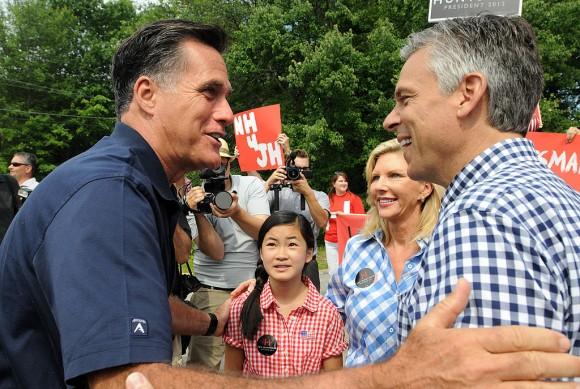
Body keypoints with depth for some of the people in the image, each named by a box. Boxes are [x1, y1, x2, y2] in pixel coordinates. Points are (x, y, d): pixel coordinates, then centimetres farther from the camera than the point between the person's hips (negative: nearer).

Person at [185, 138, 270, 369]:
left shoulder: (251, 185, 0)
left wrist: (236, 212, -28)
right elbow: (216, 252, -13)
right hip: (212, 291, -1)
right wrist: (198, 213, -24)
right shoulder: (197, 197, -2)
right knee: (203, 366, -5)